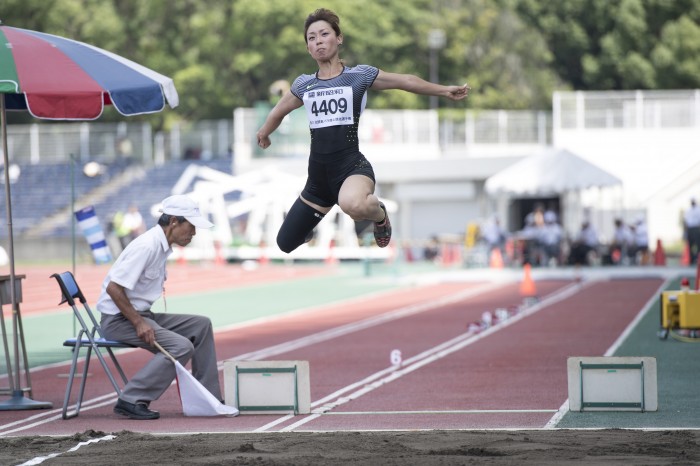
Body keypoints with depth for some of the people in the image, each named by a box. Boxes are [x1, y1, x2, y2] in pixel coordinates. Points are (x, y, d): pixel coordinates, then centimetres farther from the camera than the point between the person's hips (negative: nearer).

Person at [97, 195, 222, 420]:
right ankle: (131, 400, -20)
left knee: (201, 325, 9)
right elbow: (114, 288, -24)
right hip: (118, 318, -10)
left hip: (140, 314, 10)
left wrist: (144, 320, 8)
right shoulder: (147, 246, -20)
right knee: (181, 347, -23)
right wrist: (139, 323, -22)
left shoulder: (163, 246, 11)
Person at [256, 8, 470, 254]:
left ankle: (379, 215, -5)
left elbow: (406, 81, 10)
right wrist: (263, 134, 44)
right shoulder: (303, 84, 9)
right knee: (285, 244, 12)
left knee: (353, 203, -43)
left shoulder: (360, 75, 0)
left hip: (352, 166, -5)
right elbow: (278, 112, 29)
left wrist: (445, 90, 12)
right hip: (318, 176, 5)